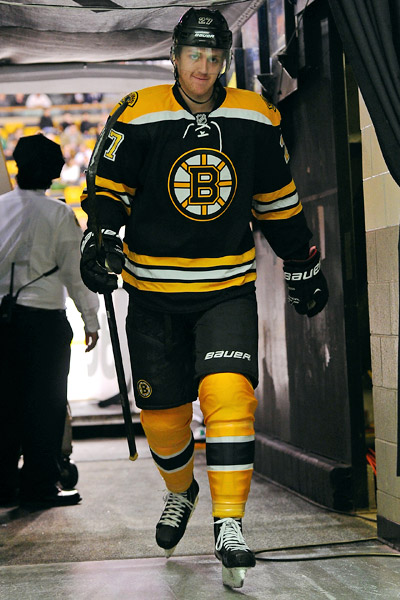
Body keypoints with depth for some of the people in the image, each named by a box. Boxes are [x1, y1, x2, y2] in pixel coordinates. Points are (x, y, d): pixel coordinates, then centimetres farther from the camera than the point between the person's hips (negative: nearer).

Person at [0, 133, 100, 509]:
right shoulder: (59, 214, -7)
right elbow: (75, 271, -5)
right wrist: (90, 319, 3)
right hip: (44, 317, -4)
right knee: (44, 403, 2)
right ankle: (39, 486, 4)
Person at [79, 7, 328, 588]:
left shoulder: (255, 119, 1)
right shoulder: (138, 116, -6)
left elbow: (277, 200, 12)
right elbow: (111, 186, -1)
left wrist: (303, 267, 17)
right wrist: (101, 238, -20)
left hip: (228, 289, 0)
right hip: (153, 290, 0)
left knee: (228, 393, -19)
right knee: (162, 410, 8)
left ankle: (229, 528, -14)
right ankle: (181, 491, 39)